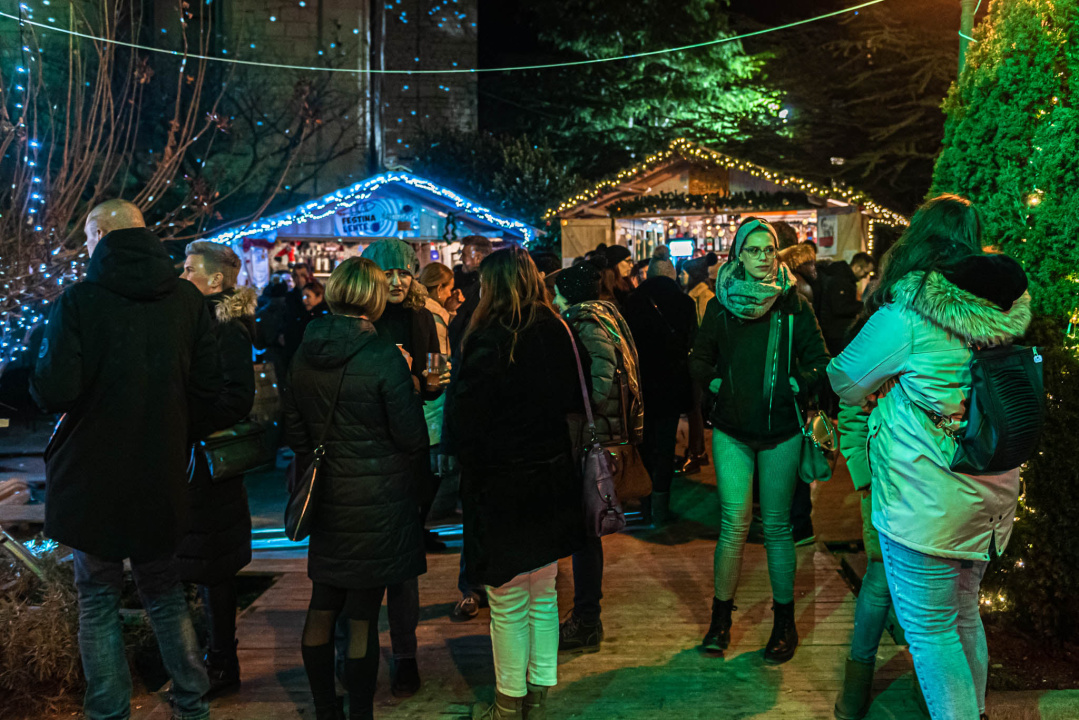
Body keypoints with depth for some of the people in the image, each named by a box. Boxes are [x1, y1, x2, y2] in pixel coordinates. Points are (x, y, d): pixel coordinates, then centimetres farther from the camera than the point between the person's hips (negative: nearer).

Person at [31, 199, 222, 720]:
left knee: (98, 600, 11)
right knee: (164, 590, 19)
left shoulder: (79, 301, -14)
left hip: (92, 477, -4)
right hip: (162, 477, 4)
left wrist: (32, 364, 2)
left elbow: (55, 391, -20)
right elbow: (207, 389, -2)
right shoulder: (187, 299, -3)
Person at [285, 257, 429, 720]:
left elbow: (294, 429, 10)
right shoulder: (382, 356, -16)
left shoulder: (306, 353, 1)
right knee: (362, 617, 3)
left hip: (327, 499, 6)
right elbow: (412, 437, -12)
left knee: (322, 608, 17)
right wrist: (412, 394, 5)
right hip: (377, 500, -5)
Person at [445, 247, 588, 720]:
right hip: (553, 481, 7)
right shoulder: (558, 333, 1)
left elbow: (462, 418, -17)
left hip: (502, 486, -6)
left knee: (508, 604, 8)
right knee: (543, 595, 18)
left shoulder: (489, 341, -18)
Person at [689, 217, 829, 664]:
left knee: (776, 527, 5)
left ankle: (784, 622, 18)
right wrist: (716, 383, -2)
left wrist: (794, 386, -13)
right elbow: (698, 359, 13)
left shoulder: (792, 305, -2)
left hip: (779, 430, -1)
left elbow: (819, 360, 1)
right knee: (734, 522, -1)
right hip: (731, 429, 1)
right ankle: (721, 615, 12)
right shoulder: (721, 305, 3)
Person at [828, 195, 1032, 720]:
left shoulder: (908, 313, -17)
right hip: (992, 492, 8)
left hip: (925, 499, -8)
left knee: (929, 628, 5)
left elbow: (845, 382, -5)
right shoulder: (1006, 311, 3)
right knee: (963, 615, 23)